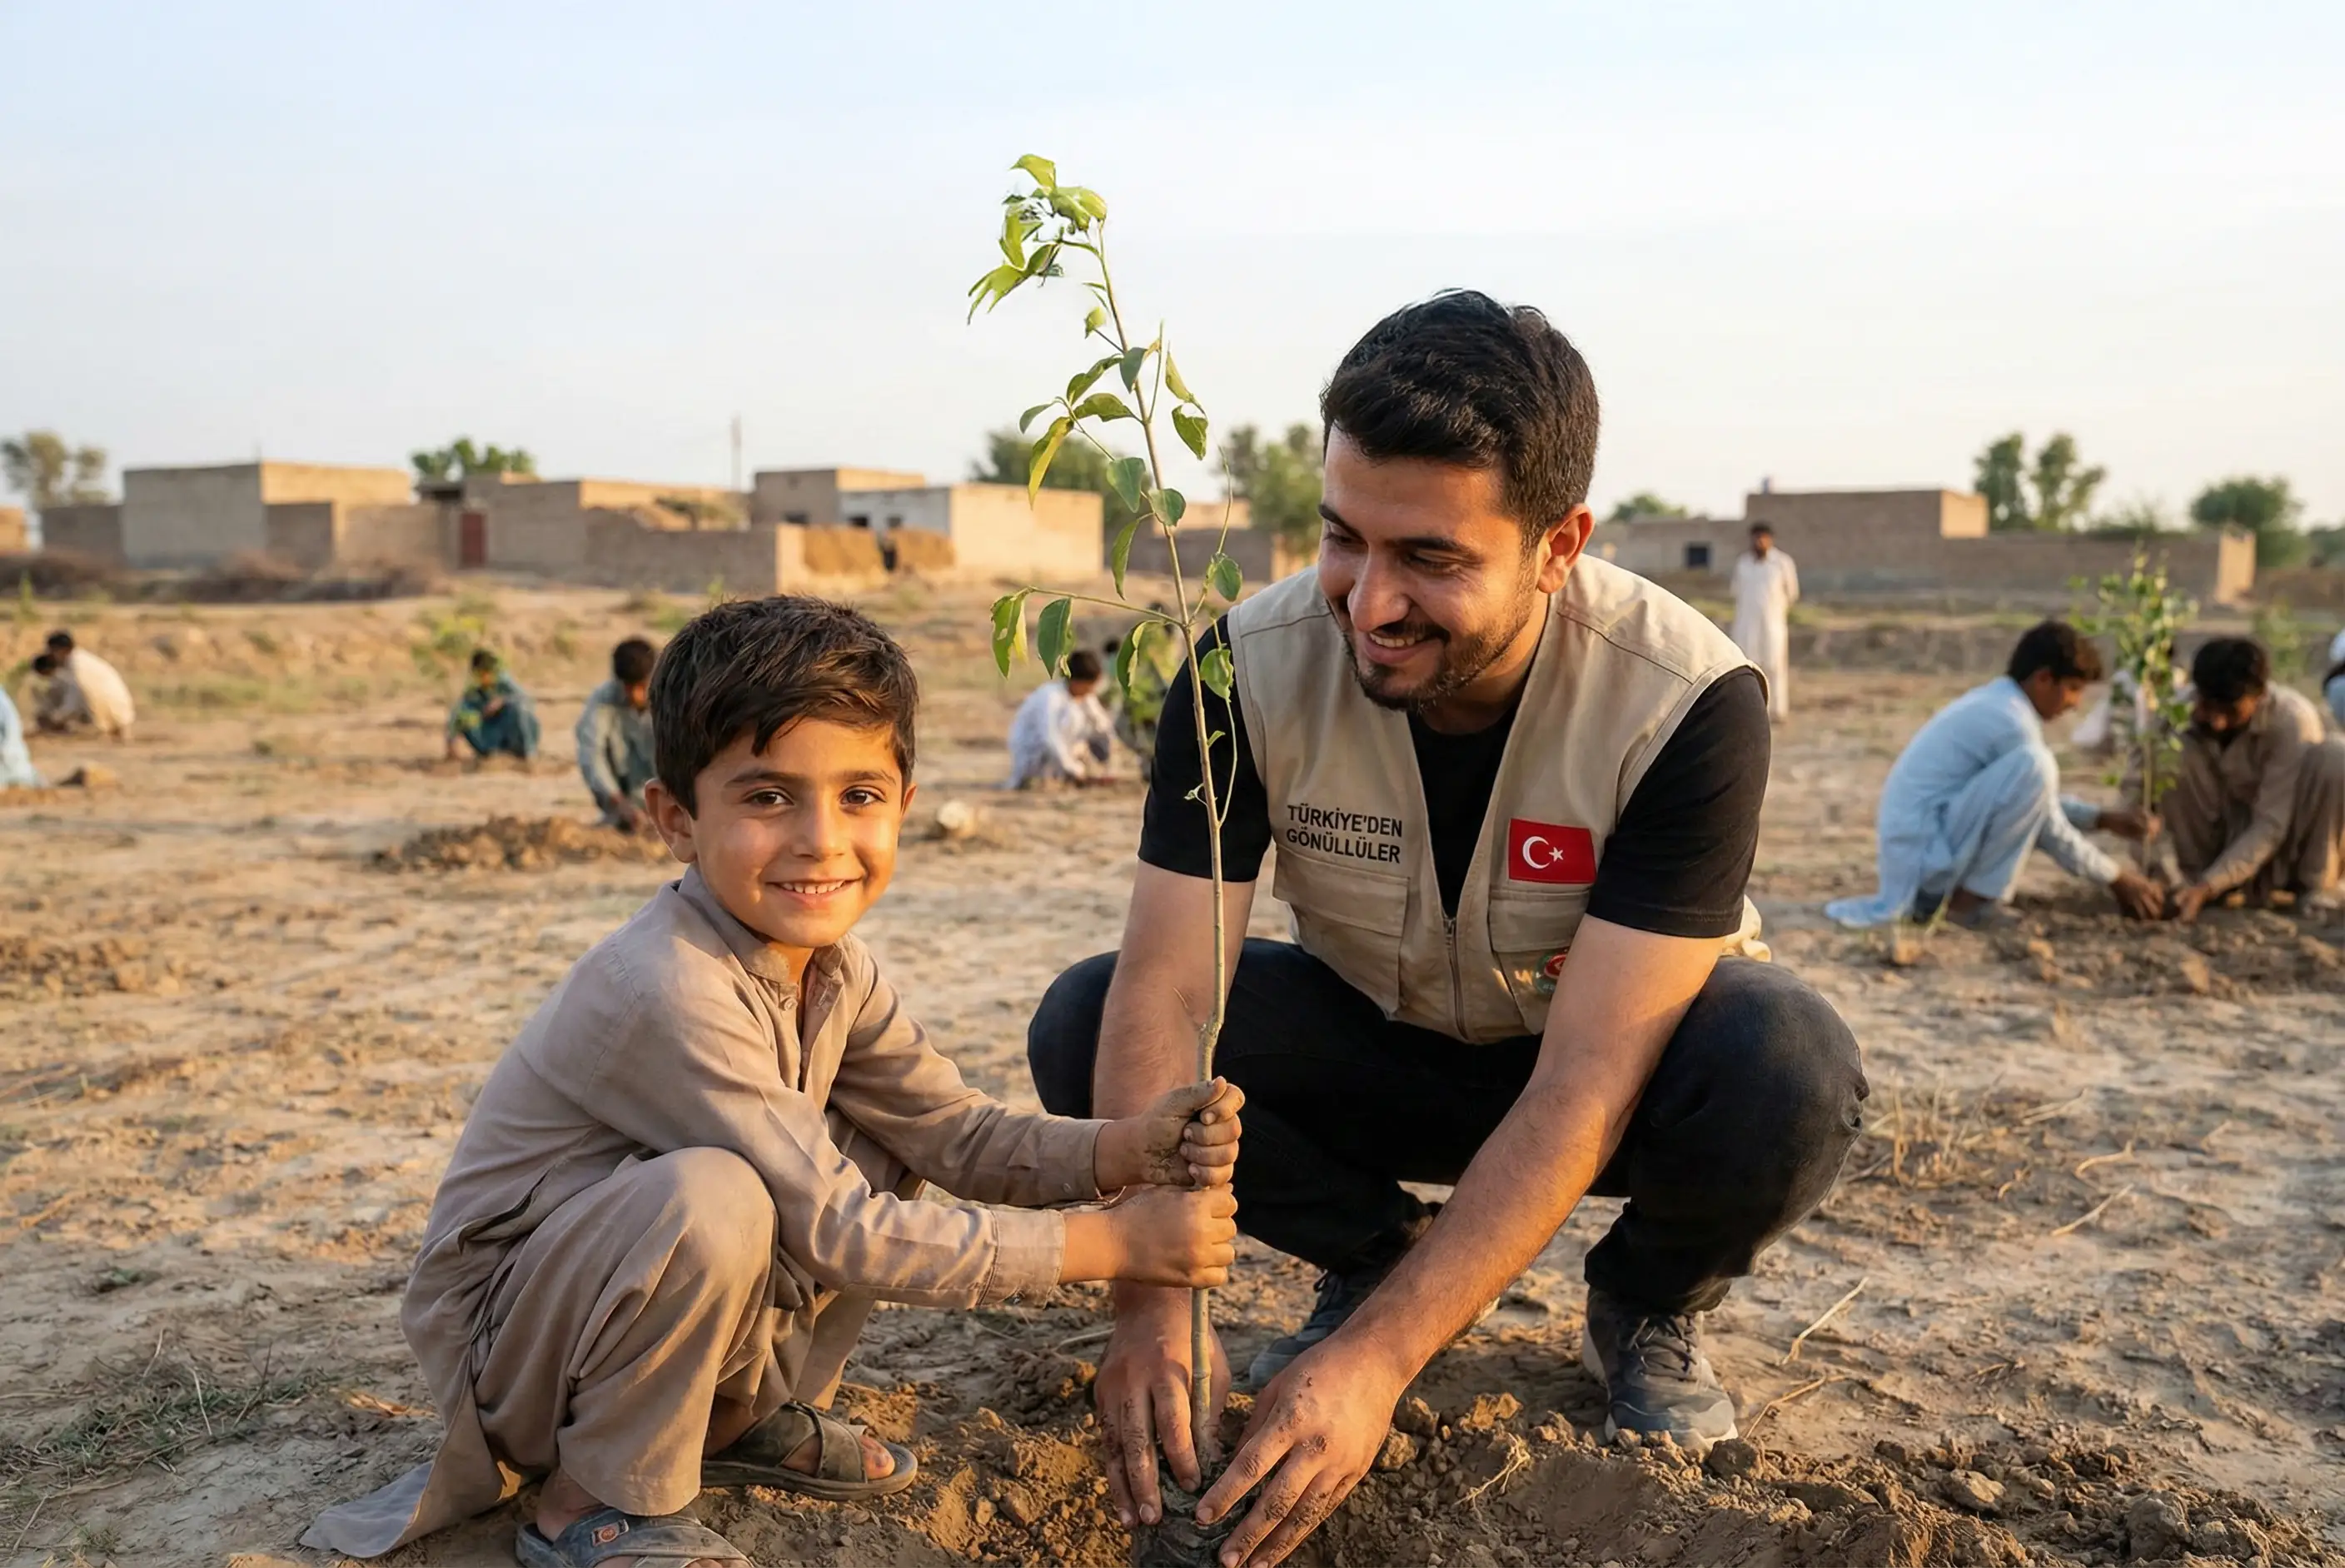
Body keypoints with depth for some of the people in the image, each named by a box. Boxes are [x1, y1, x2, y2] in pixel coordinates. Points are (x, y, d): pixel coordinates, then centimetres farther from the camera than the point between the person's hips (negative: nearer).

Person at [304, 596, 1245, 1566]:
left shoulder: (831, 961, -5)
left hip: (622, 1287, 8)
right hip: (497, 1338, -8)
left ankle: (742, 1414, 12)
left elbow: (956, 1131, -5)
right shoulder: (669, 993, -32)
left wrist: (1127, 1150, -23)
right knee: (711, 1196, -34)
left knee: (878, 1138, -1)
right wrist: (1109, 1243, -26)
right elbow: (841, 1232, -29)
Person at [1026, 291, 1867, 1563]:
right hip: (1374, 1040, 2)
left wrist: (1379, 1357, -40)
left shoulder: (1689, 703, -30)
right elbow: (1166, 990, -26)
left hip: (1622, 1050, -1)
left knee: (1787, 1069, -35)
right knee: (1084, 1030, -21)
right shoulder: (1255, 665, -23)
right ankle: (1378, 1254, 5)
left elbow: (1582, 1090, -33)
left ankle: (1646, 1307, 1)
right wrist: (1153, 1304, -38)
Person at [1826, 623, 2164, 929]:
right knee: (2034, 766, -21)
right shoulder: (2010, 720, -14)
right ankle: (1970, 898, -10)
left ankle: (1935, 893, 11)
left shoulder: (1992, 702, 15)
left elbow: (2043, 804, 28)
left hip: (1913, 850, 10)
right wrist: (2115, 878, 2)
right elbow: (2051, 832, -8)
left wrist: (2103, 819, 19)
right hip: (1925, 851, -10)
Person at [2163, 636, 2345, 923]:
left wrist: (2207, 886, -37)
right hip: (2232, 837, 2)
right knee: (2179, 752, -24)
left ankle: (2316, 885, -13)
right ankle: (2196, 875, -11)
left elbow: (2271, 825, -28)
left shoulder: (2292, 719, -25)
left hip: (2289, 844, -2)